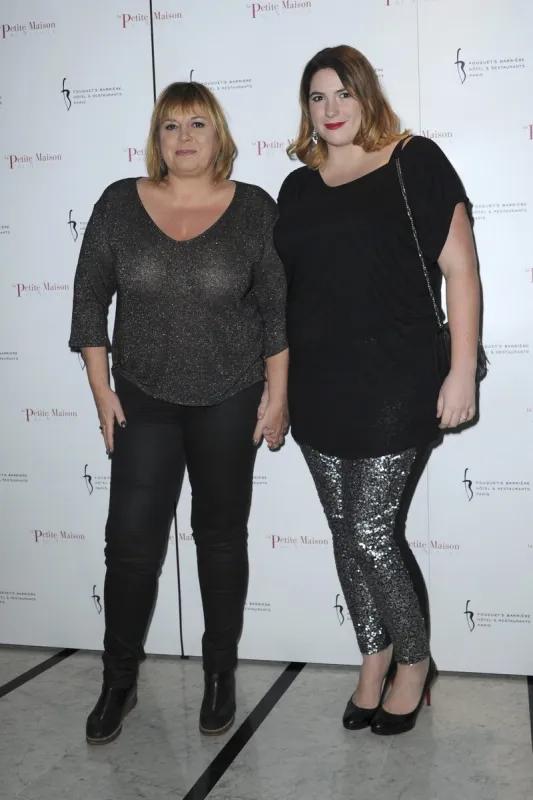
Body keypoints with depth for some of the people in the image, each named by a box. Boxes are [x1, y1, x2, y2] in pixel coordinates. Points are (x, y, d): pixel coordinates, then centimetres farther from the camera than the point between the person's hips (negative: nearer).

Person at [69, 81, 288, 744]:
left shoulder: (254, 209, -2)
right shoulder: (119, 204, 0)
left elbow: (278, 309, 0)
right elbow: (90, 298, 3)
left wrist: (277, 394, -3)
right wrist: (102, 390, 0)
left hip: (229, 402, -1)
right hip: (143, 400, 1)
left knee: (221, 535, 10)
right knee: (131, 539, 1)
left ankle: (220, 674, 26)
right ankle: (119, 681, 20)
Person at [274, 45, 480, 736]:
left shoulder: (415, 163, -1)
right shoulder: (298, 187, 13)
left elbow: (460, 270, -5)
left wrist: (463, 372, -11)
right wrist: (277, 382, 15)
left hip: (395, 389, -5)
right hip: (318, 391, 5)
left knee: (374, 537, -4)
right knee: (346, 538, 11)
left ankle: (414, 659, 21)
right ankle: (375, 659, 30)